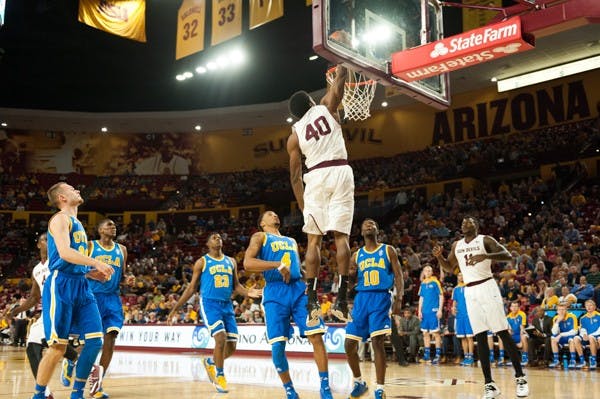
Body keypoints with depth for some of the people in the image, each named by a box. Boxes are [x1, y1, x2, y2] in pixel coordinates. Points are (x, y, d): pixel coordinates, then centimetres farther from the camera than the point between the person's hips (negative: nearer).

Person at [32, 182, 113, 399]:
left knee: (95, 340, 0)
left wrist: (89, 272, 13)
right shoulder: (61, 218, -5)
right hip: (61, 285, -8)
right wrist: (96, 263, -24)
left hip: (80, 285, 8)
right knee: (58, 346, -6)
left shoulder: (77, 223, 23)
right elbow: (64, 252, -21)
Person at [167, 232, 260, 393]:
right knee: (221, 339, -21)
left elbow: (236, 285, 15)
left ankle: (209, 362, 30)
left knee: (232, 346, 1)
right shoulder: (202, 262, 2)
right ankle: (220, 375, 0)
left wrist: (248, 292, -8)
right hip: (210, 304, -5)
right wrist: (175, 309, 0)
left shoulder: (231, 261, 13)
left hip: (227, 305, 5)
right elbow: (192, 288, 4)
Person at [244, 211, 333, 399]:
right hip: (275, 292, -4)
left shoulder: (292, 241, 27)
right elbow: (247, 263, -8)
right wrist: (278, 265, -18)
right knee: (277, 345, -9)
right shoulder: (260, 237, 9)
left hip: (299, 288, 4)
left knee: (316, 336, -10)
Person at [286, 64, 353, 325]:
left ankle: (312, 301, -2)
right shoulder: (326, 107, 10)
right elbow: (340, 77, 19)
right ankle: (342, 298, -8)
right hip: (340, 172, -1)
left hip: (315, 177, 1)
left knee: (314, 239, 5)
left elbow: (295, 175, 10)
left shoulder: (294, 134, 13)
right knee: (341, 235, -2)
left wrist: (302, 205, 15)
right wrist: (341, 68, 39)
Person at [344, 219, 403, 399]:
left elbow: (398, 276, 2)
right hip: (361, 298, 4)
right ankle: (358, 381, 20)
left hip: (381, 298, -4)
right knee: (349, 344, -1)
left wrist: (399, 299, -11)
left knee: (377, 342, -14)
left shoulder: (388, 250, 7)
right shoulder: (357, 255, 15)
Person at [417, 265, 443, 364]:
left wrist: (440, 310, -11)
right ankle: (427, 354, 16)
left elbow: (441, 296, -4)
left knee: (435, 333, -4)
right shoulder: (423, 283, 13)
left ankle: (437, 355, 0)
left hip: (434, 311, -6)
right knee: (425, 333, 9)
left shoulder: (435, 282, -2)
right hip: (425, 311, 6)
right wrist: (419, 311, 10)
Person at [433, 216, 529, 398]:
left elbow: (507, 255, -13)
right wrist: (439, 256, 4)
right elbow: (449, 268, 24)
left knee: (503, 333, -5)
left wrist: (485, 256, -29)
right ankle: (489, 384, 4)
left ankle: (520, 378, 4)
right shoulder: (456, 245, 14)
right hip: (470, 292, 5)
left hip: (487, 287, -5)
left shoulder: (485, 240, -2)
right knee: (480, 337, 2)